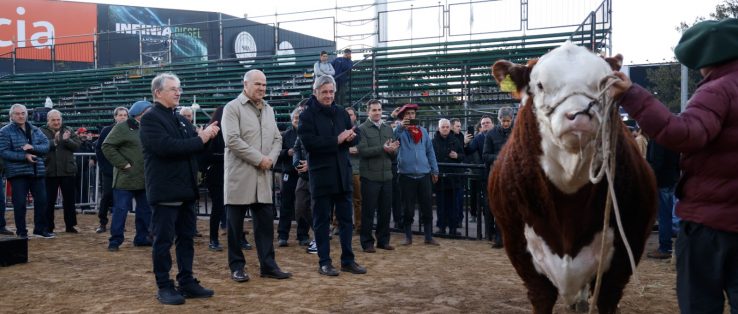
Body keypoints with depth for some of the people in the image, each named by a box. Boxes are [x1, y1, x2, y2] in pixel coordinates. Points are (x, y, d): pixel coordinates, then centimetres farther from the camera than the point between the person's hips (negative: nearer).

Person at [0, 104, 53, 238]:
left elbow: (46, 145, 3)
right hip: (18, 173, -4)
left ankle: (40, 229, 19)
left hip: (37, 172, 4)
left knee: (41, 200, 6)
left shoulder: (35, 130, 12)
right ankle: (21, 232, 11)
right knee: (20, 203, -1)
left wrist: (33, 148, -16)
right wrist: (24, 156, -19)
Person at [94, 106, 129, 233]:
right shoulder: (106, 131, 1)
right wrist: (103, 166, -3)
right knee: (107, 195, -2)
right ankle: (102, 223, 8)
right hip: (109, 170, -1)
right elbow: (99, 149, 3)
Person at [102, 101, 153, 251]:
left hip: (144, 179, 7)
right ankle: (115, 240, 5)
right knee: (120, 209, -4)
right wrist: (123, 164, -16)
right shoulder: (122, 127, -8)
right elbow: (107, 146, -13)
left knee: (145, 209, 11)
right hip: (125, 178, -7)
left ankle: (141, 238, 22)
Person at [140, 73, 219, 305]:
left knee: (187, 238, 12)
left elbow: (195, 147, 18)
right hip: (165, 191, -8)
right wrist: (199, 140, -18)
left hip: (186, 190, 8)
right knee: (163, 241, 1)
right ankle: (164, 287, 10)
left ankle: (187, 282, 20)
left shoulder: (181, 119, 18)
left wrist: (207, 135, -4)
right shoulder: (150, 118, -8)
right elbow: (166, 146, -23)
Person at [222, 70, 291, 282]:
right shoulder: (232, 108, -5)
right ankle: (237, 266, 14)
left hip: (263, 176, 6)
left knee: (266, 222, 6)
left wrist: (270, 159, -6)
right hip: (239, 176, -5)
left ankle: (268, 265, 13)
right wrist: (259, 159, -16)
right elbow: (232, 140, -16)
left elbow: (277, 139, 13)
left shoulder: (268, 110, 15)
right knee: (235, 224, 3)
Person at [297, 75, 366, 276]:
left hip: (342, 173, 5)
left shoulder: (341, 113, 12)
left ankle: (348, 260, 19)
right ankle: (324, 262, 12)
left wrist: (350, 138, -13)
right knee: (322, 220, 3)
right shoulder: (307, 115, -4)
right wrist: (336, 140, -20)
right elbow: (309, 142, -17)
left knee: (346, 219, 9)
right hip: (321, 175, -5)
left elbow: (355, 138, 11)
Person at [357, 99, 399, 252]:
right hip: (370, 176, -5)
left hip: (386, 175, 5)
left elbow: (395, 150, 8)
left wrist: (392, 150, -16)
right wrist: (383, 149, -23)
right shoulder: (362, 129, -5)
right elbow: (363, 151, -16)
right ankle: (367, 242, 13)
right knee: (368, 211, 3)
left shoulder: (388, 128, 12)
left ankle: (383, 240, 24)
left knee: (385, 210, 11)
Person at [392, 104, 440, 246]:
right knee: (408, 208, 4)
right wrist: (401, 126, -31)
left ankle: (429, 236, 13)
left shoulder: (423, 131, 12)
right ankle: (408, 236, 16)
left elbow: (430, 151, 13)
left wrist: (434, 170, 9)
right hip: (406, 175, -2)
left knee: (427, 207, 5)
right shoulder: (400, 131, 3)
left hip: (424, 174, 2)